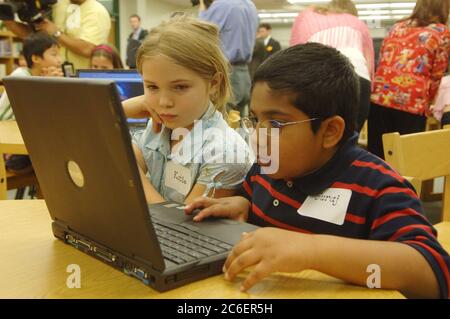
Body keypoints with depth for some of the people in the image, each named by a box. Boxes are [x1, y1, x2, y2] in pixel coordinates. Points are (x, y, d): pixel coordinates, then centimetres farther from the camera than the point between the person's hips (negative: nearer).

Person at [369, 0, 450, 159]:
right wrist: (426, 103, 23)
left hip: (379, 98, 4)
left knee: (377, 156, 9)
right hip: (412, 102, -4)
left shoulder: (398, 27, 21)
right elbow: (436, 76, 8)